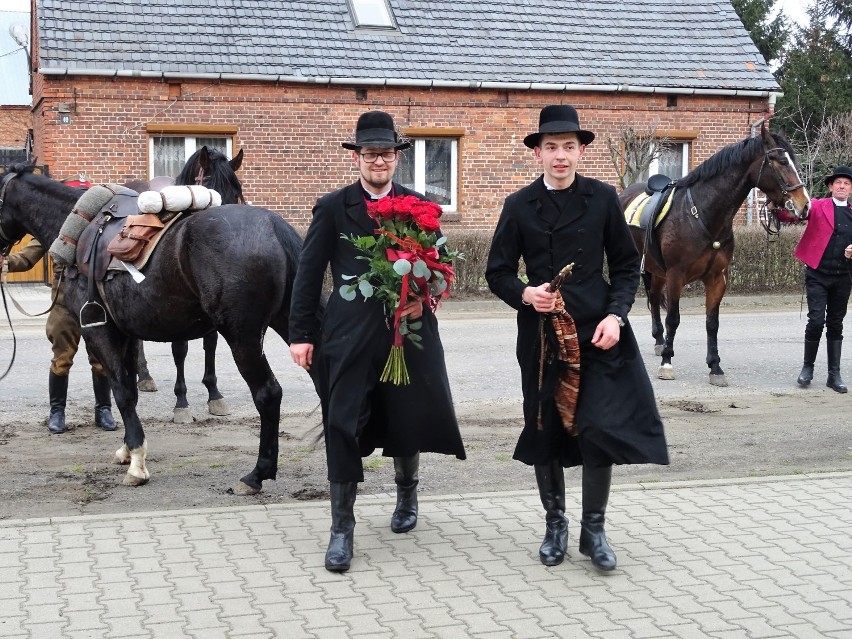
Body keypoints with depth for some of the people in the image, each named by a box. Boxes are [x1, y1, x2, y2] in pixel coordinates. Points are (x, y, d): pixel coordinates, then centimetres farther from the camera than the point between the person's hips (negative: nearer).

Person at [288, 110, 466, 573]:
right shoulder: (332, 208, 2)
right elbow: (308, 275, 1)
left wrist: (424, 297, -12)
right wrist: (301, 334, -4)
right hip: (350, 337, -2)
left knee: (410, 420, 14)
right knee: (342, 428, -5)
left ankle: (407, 495, 42)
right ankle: (342, 528, 5)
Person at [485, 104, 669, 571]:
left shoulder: (602, 198, 2)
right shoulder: (520, 206, 1)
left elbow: (626, 265, 7)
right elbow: (498, 273, 5)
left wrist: (616, 315, -8)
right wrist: (524, 294, -16)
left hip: (597, 332, -1)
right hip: (542, 334, 1)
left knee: (600, 430, -8)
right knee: (545, 431, 8)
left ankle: (594, 529, 11)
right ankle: (555, 524, 28)